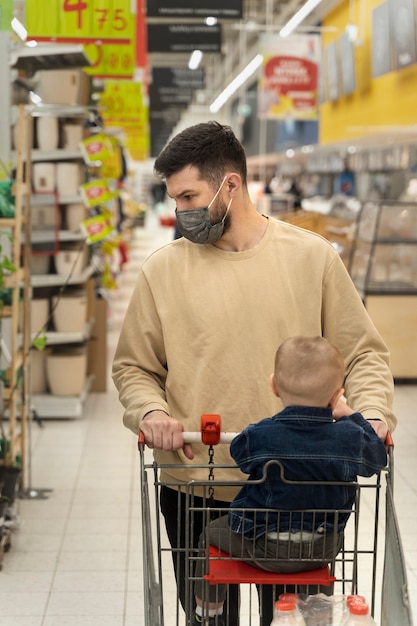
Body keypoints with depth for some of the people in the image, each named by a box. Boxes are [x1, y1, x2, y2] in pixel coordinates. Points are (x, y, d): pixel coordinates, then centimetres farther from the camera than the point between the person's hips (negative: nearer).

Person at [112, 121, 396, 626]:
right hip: (193, 487, 1)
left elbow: (362, 352, 5)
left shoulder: (312, 256, 0)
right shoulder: (162, 269, 0)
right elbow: (133, 366, 7)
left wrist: (372, 412, -12)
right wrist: (150, 412, -12)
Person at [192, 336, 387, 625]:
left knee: (212, 534, 24)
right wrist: (352, 417, 17)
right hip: (322, 551, 3)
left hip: (263, 548, -3)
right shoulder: (351, 437, -14)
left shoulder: (259, 436, -19)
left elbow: (238, 451, 6)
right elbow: (378, 459, 8)